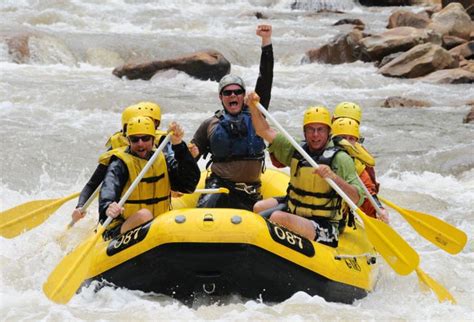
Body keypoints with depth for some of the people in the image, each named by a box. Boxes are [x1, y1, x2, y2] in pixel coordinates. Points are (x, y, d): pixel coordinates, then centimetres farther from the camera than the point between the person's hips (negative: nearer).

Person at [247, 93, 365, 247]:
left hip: (325, 229, -7)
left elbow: (357, 199, -19)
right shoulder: (297, 151, 8)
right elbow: (265, 131, 10)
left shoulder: (340, 159, -10)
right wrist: (253, 107, -6)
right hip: (294, 216, 7)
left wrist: (333, 177, -33)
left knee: (278, 218, -29)